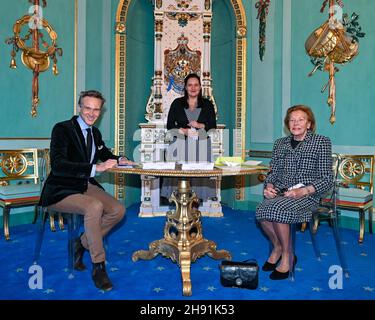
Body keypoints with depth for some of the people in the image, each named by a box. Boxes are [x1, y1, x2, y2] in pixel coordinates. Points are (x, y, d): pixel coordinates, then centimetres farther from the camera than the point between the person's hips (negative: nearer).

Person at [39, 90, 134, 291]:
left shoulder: (95, 132, 9)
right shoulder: (62, 129, -13)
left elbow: (104, 154, 26)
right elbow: (58, 165, -25)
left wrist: (119, 160, 2)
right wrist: (96, 167, -33)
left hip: (85, 186, 7)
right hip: (61, 190, -7)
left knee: (118, 210, -12)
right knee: (94, 206, -33)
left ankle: (82, 243, 9)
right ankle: (98, 266, -18)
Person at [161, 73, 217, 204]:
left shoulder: (207, 104, 13)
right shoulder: (177, 103, 12)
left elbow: (213, 126, 9)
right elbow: (169, 125, 7)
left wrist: (200, 125, -9)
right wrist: (184, 130, -10)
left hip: (201, 144, 0)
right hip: (181, 143, 0)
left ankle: (198, 196, -9)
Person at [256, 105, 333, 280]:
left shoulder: (322, 142, 4)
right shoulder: (280, 143, 18)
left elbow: (327, 179, -1)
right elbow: (273, 172, 19)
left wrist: (303, 191, -17)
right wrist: (269, 186, -4)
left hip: (307, 194, -4)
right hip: (280, 193, 4)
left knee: (277, 209, -33)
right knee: (262, 211, -28)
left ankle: (287, 256, -8)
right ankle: (278, 247, 1)